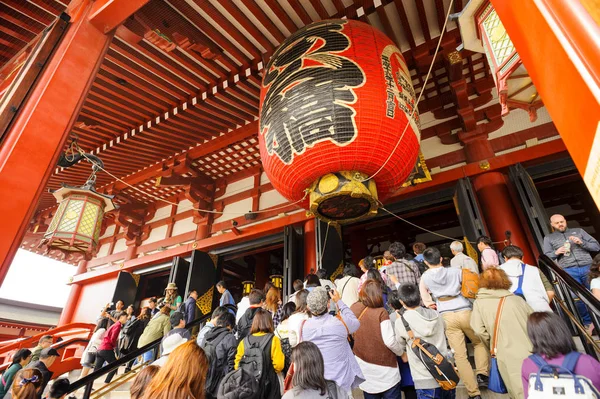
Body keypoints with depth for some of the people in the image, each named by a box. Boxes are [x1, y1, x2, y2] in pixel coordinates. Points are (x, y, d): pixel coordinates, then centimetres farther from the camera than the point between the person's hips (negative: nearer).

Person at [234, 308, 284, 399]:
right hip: (268, 384, -3)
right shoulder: (273, 340, -13)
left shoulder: (244, 341, -4)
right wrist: (269, 371, 6)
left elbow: (237, 364, 1)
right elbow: (279, 365, -14)